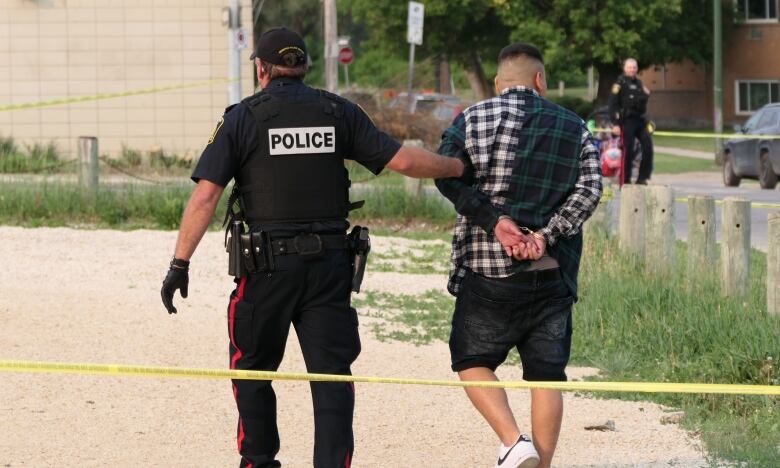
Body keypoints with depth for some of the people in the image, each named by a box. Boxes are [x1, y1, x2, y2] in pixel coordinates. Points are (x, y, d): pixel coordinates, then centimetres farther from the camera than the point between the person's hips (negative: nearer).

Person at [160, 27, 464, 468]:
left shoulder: (243, 118, -3)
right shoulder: (339, 112, 4)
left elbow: (205, 196, -9)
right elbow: (402, 159, 2)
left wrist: (180, 263, -7)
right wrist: (461, 167, 18)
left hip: (268, 265, -2)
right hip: (330, 264, 2)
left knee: (253, 369, 15)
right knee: (332, 374, 2)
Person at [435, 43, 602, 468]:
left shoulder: (474, 119, 3)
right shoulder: (575, 128, 9)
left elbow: (447, 178, -9)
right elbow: (589, 189, -3)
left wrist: (495, 221, -12)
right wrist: (547, 234, -11)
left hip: (489, 271, -2)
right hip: (553, 272, 2)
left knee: (472, 361, 9)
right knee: (546, 374, 7)